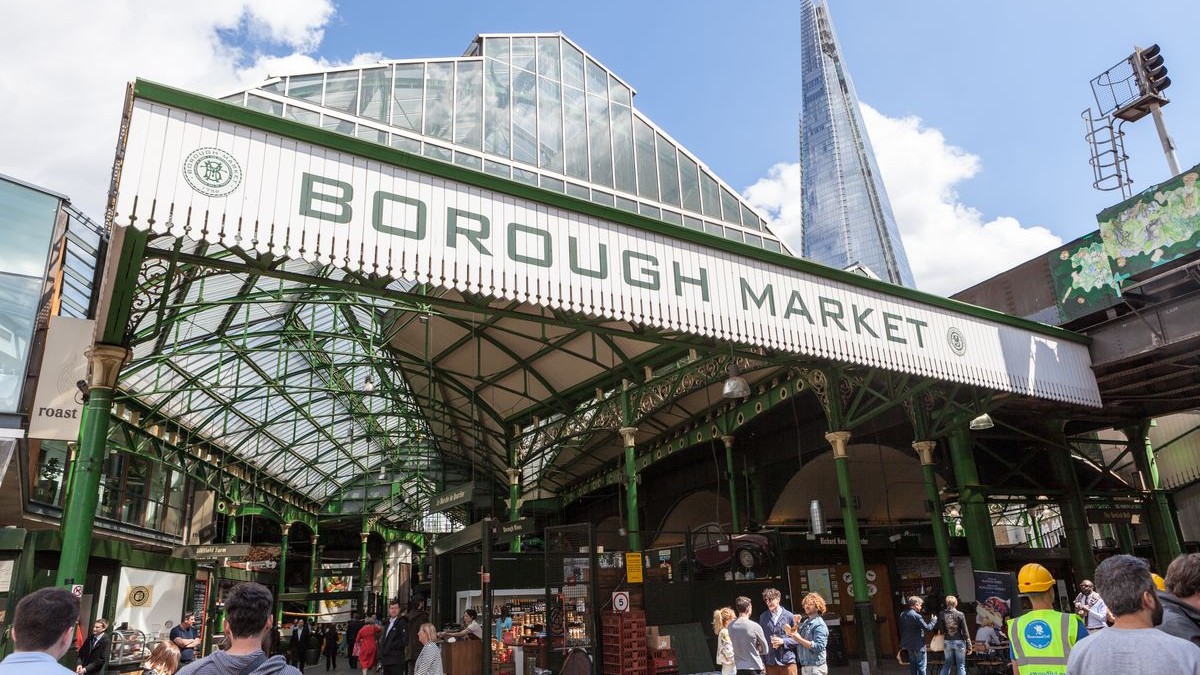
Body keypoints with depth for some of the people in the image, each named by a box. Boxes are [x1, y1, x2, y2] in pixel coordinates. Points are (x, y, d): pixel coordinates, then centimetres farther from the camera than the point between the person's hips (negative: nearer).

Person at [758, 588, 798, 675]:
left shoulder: (789, 616, -1)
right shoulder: (763, 617, 5)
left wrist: (783, 641, -12)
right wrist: (762, 661, 3)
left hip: (787, 660, -2)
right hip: (770, 662, 2)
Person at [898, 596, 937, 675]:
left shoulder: (902, 615, 5)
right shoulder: (916, 616, -20)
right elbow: (927, 628, -19)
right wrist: (933, 620, -3)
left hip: (907, 644, 7)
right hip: (918, 645, -7)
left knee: (912, 665, 16)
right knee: (921, 666, 2)